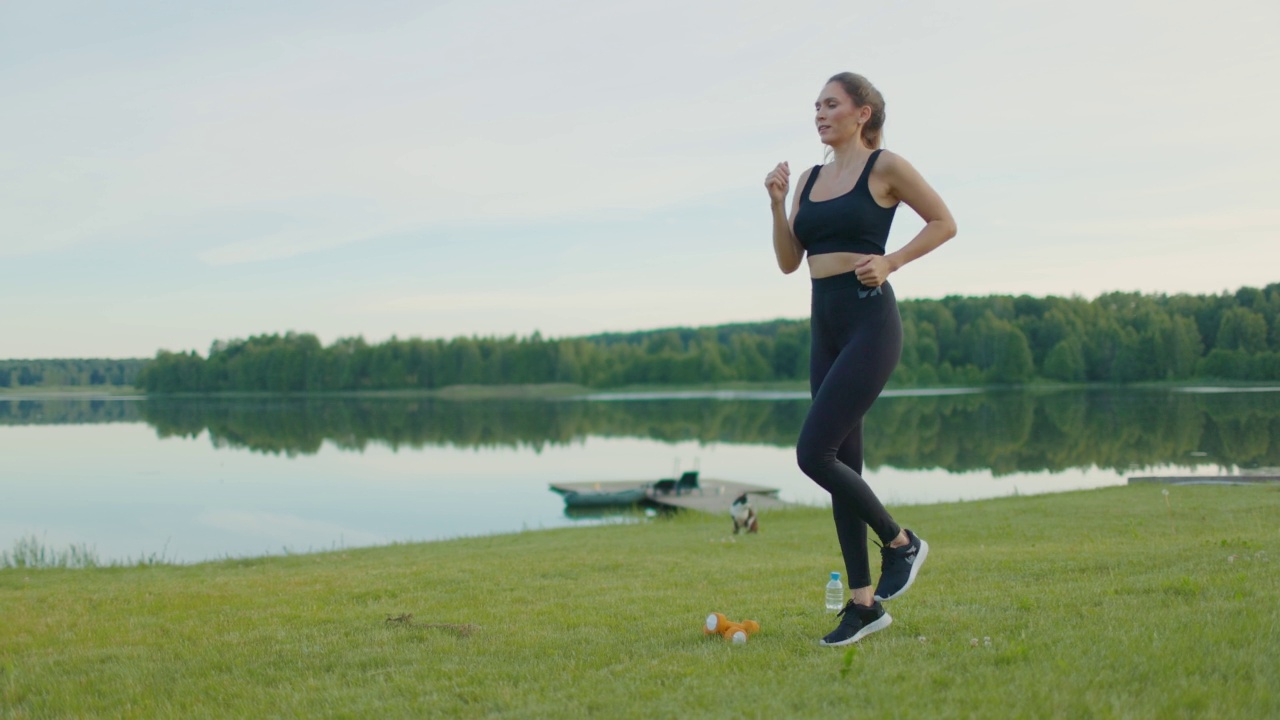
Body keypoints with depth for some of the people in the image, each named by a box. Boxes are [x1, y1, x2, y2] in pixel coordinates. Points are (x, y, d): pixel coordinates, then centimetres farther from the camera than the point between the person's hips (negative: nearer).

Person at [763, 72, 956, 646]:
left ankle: (900, 542, 6)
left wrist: (890, 261, -9)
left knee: (814, 454, -15)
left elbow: (944, 223, 1)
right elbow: (789, 261, 13)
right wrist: (777, 203, 1)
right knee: (841, 465, 7)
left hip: (869, 323, -7)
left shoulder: (885, 168, -3)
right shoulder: (810, 178, 15)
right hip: (825, 327, 8)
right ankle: (864, 602, 14)